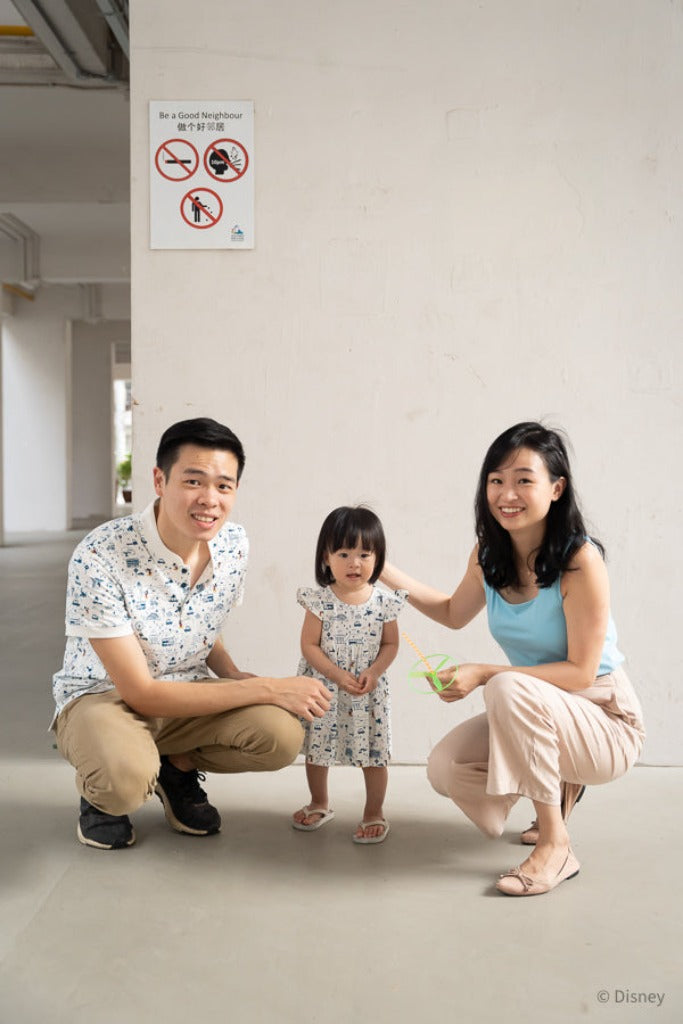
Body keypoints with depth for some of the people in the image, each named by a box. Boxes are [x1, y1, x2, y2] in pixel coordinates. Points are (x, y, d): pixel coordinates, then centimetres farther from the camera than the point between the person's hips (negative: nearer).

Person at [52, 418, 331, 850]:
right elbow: (141, 693, -26)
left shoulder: (234, 543, -10)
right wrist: (267, 688, -27)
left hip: (187, 692, 5)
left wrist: (237, 677, -13)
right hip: (103, 696, -4)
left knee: (283, 736, -22)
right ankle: (101, 792, 2)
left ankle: (178, 765, 9)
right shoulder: (99, 558, -29)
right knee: (126, 778, -38)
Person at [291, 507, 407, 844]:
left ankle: (374, 812, 27)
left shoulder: (383, 602, -8)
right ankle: (319, 804, 40)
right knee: (316, 749, 16)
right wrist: (338, 675, -19)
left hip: (369, 692, 0)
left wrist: (374, 672, -15)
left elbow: (391, 644, 0)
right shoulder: (320, 600, -11)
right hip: (323, 689, 1)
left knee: (374, 753, 5)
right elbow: (309, 645, -11)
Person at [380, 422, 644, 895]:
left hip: (606, 721, -7)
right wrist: (387, 573, 5)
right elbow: (454, 614, 16)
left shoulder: (581, 560, -23)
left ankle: (556, 846, -17)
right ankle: (559, 786, 16)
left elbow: (580, 672, -22)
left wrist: (484, 674, -29)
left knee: (510, 688, -34)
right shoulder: (488, 554, -3)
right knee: (445, 768, -12)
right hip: (535, 716, 7)